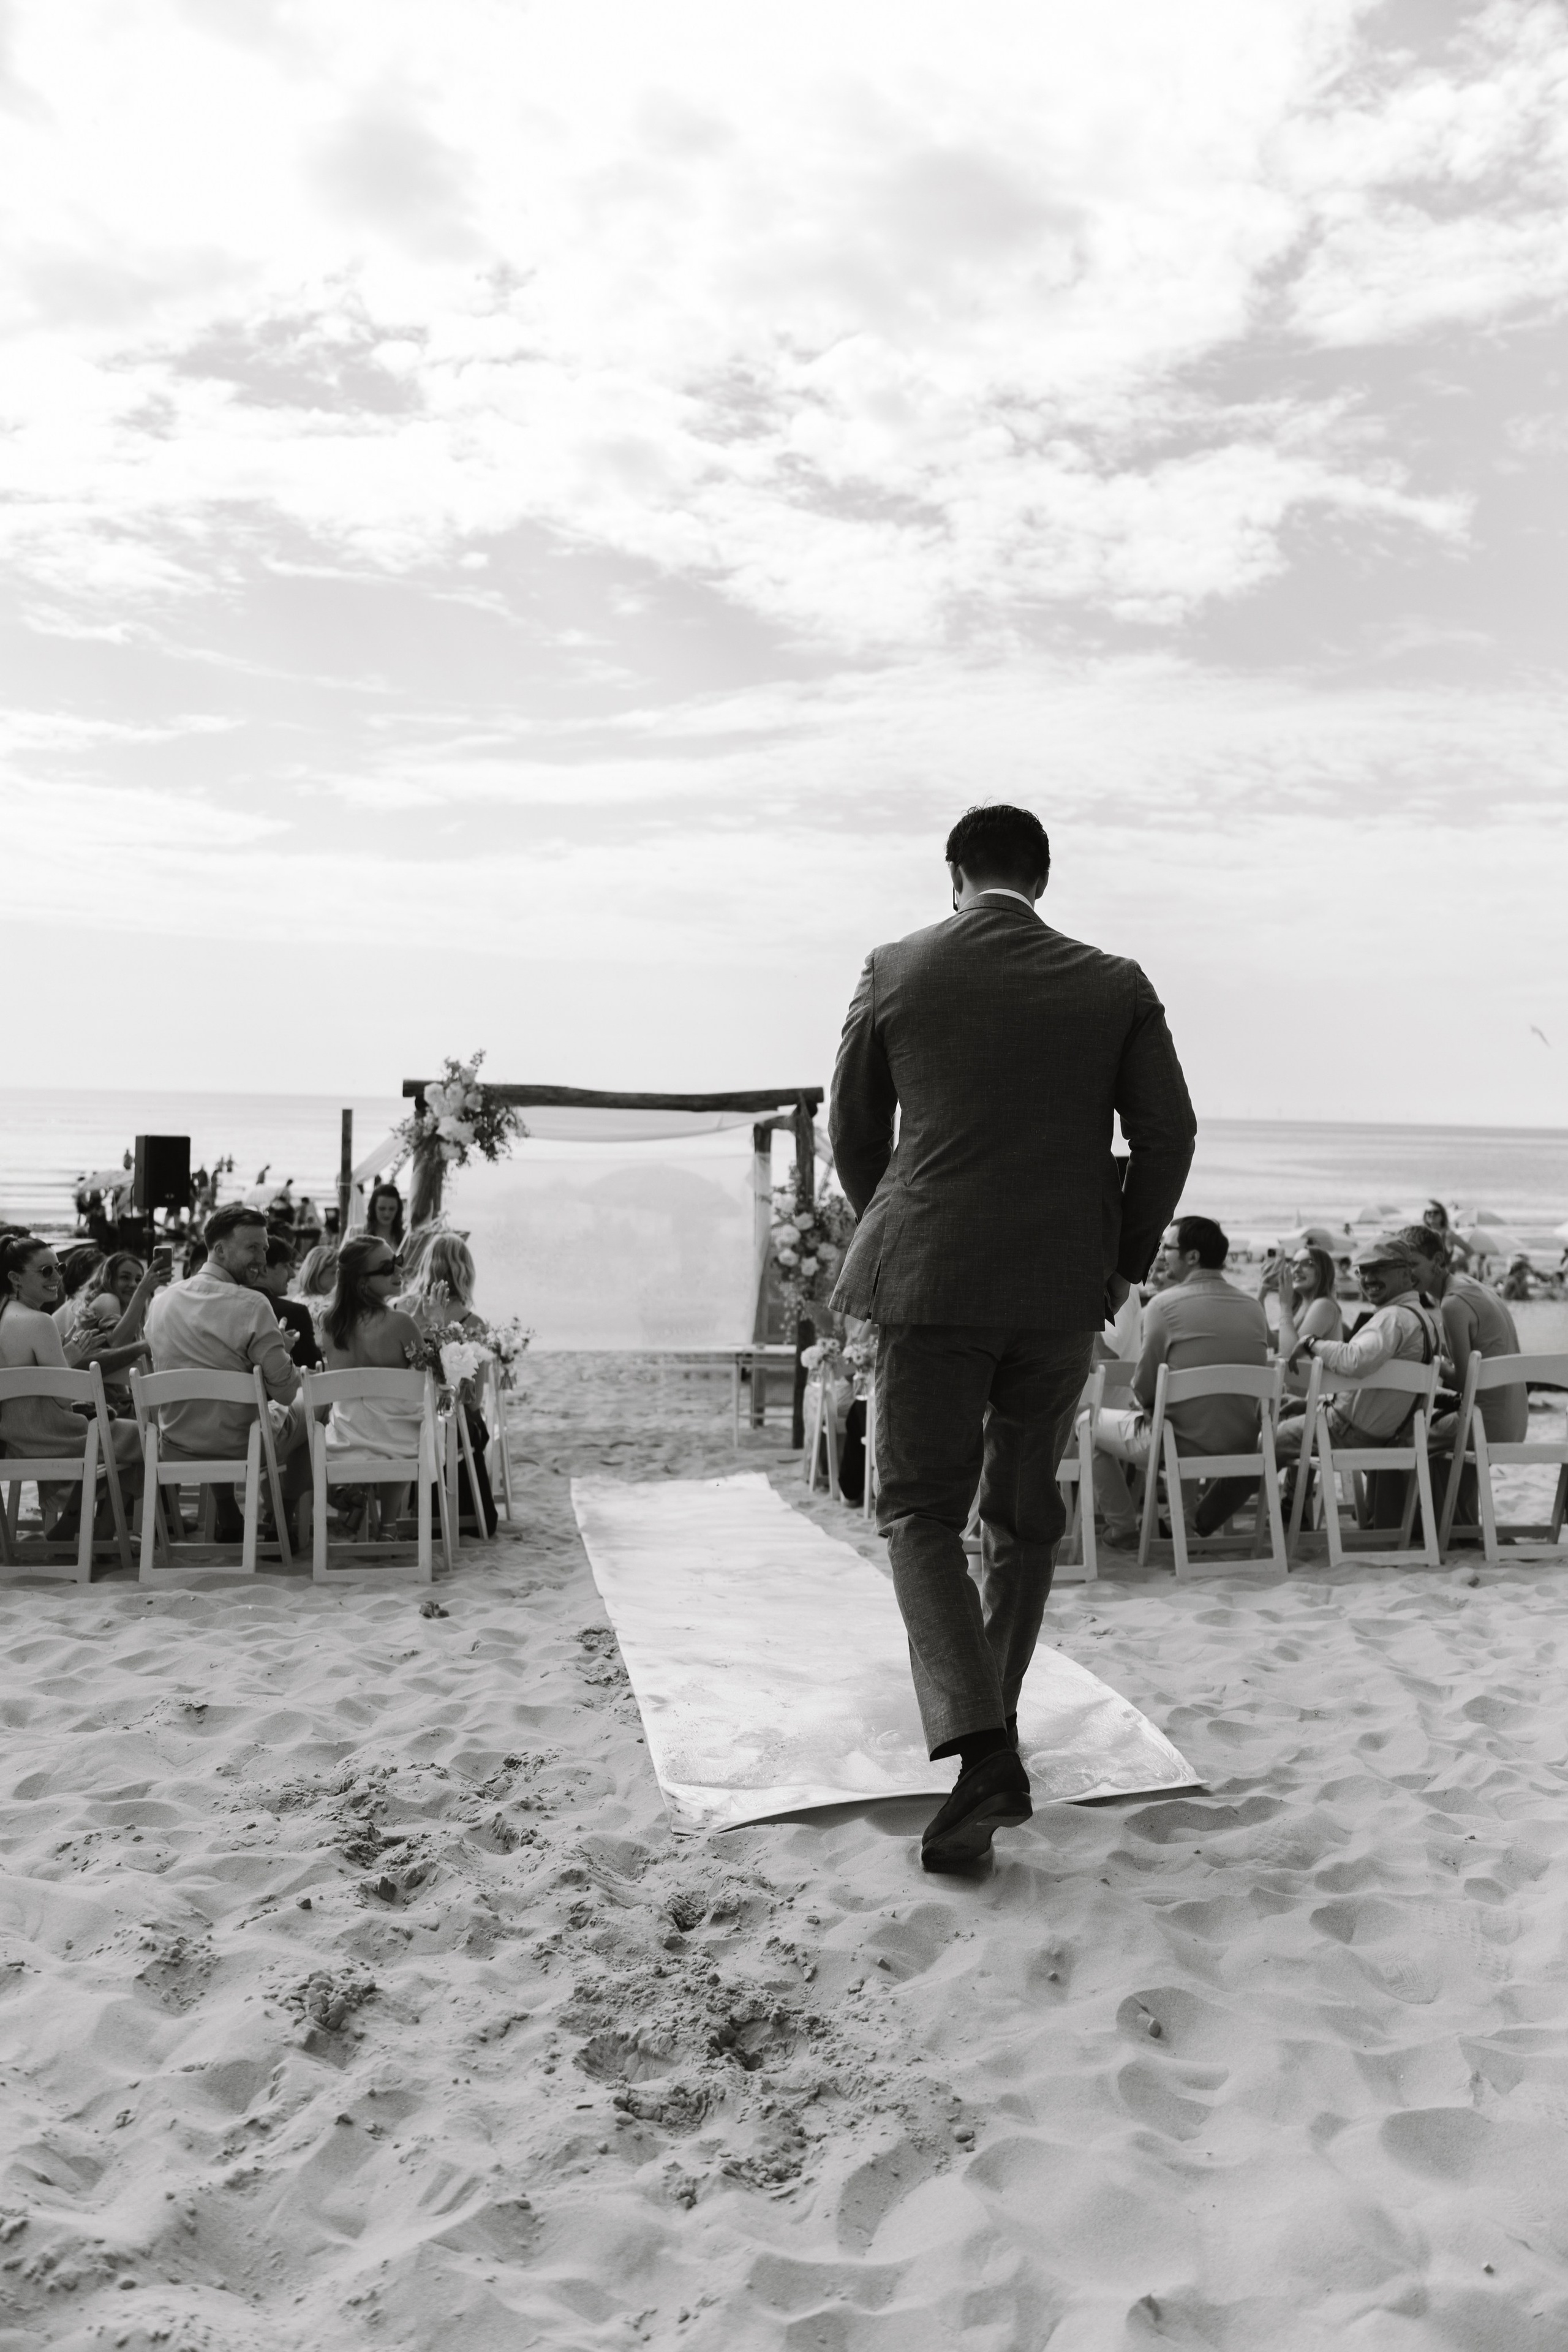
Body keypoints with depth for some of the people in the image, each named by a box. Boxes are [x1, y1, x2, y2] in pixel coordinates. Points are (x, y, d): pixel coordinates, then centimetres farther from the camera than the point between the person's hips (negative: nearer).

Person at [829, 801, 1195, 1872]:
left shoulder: (896, 971, 0)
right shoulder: (1115, 984, 2)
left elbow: (854, 1131, 7)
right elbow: (1168, 1131, 0)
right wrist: (1126, 1260, 11)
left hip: (932, 1279, -2)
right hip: (1066, 1289, 3)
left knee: (922, 1509, 4)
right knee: (1026, 1510, 18)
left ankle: (982, 1747, -13)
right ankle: (993, 1717, 30)